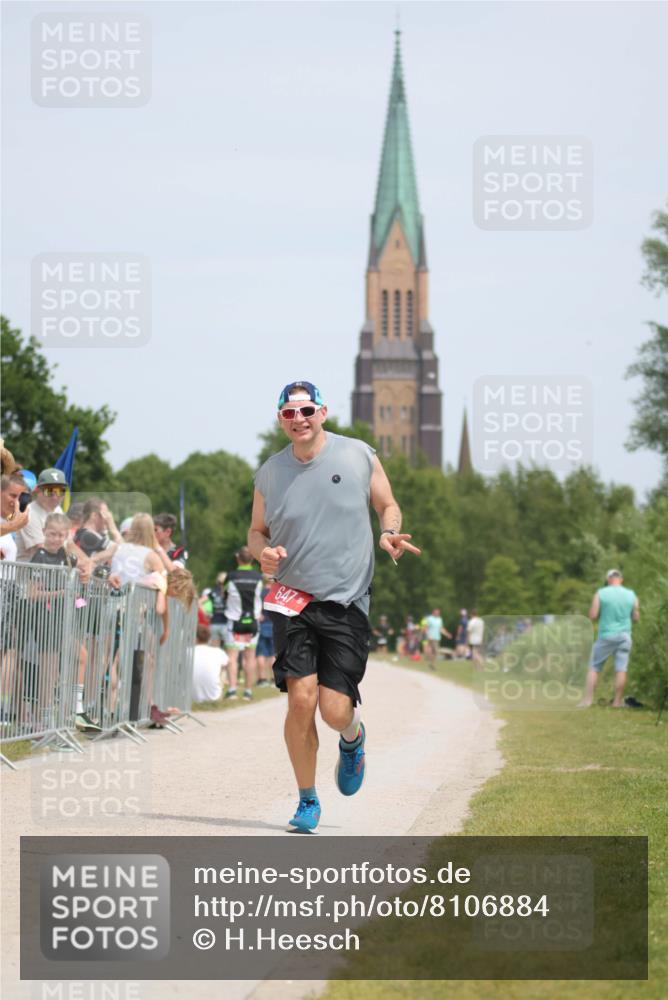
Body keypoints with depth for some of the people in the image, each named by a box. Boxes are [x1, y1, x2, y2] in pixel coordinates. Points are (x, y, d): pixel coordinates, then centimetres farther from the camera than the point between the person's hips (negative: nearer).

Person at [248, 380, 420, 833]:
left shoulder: (359, 455, 1)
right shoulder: (270, 472, 6)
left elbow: (389, 507, 14)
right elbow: (256, 532, 17)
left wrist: (389, 533, -8)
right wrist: (264, 551, -6)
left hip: (347, 603, -1)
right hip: (293, 601, 1)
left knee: (335, 710, -7)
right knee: (301, 698, -13)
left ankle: (353, 739, 32)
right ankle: (308, 800, 5)